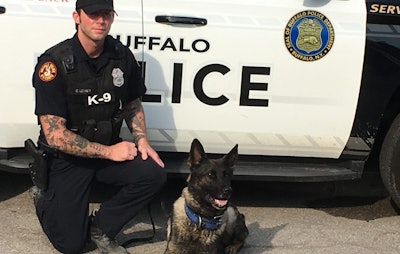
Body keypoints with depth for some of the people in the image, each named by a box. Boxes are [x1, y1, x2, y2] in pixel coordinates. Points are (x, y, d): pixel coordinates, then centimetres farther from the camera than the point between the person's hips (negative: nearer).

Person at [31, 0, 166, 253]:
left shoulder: (122, 56, -6)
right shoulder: (54, 63, -21)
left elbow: (133, 104, 12)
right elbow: (55, 136, -22)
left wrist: (141, 139, -6)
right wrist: (108, 152, -21)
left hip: (110, 148, 4)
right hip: (67, 158, -4)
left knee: (154, 174, -24)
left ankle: (101, 228, 0)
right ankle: (45, 199, 27)